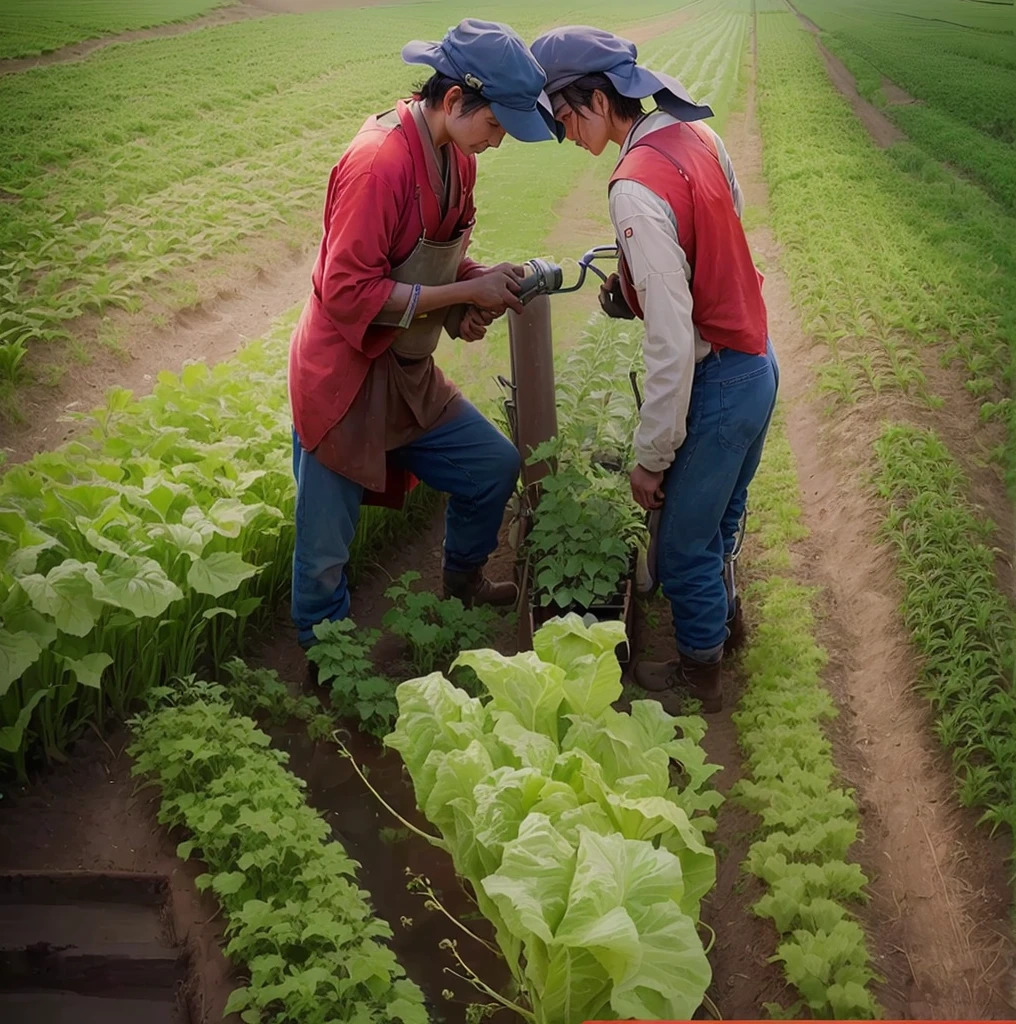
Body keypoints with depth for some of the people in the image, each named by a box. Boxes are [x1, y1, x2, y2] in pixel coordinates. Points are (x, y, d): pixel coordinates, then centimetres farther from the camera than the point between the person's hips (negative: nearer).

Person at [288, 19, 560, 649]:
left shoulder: (454, 156, 2)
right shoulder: (380, 162, -25)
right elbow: (349, 294, -26)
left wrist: (483, 285, -6)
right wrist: (468, 291, -22)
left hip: (409, 374, 8)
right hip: (345, 381, -8)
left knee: (496, 466, 15)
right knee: (327, 546, 4)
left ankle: (463, 581, 39)